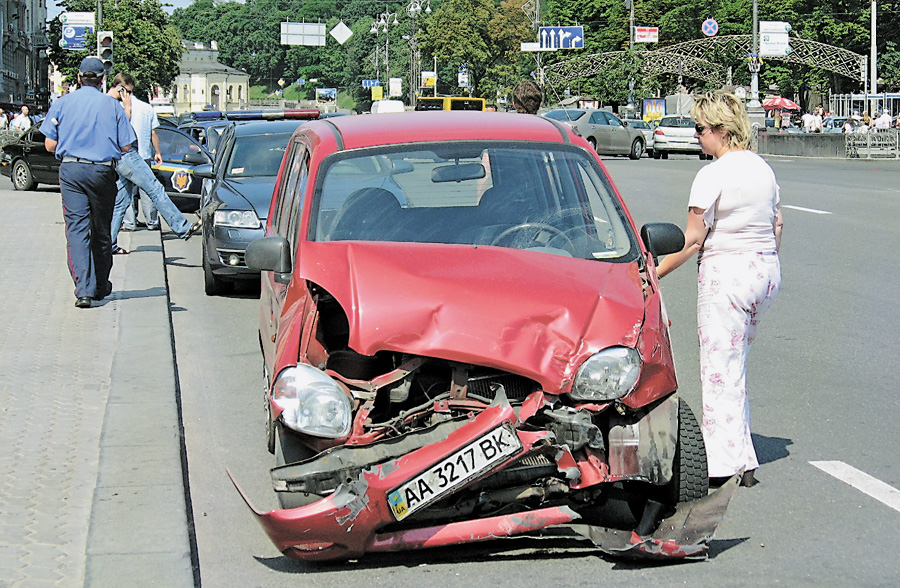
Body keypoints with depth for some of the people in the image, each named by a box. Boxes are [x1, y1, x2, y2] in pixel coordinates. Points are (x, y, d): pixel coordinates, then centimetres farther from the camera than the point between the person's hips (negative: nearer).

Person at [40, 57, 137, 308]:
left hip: (71, 170, 0)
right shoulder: (113, 105, 1)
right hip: (103, 171, 0)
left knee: (76, 229, -3)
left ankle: (83, 288, -14)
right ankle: (100, 286, 22)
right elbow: (126, 146, 0)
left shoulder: (63, 102, 3)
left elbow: (50, 144, 3)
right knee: (101, 230, 12)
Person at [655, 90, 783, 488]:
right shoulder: (764, 168, 9)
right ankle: (743, 459, 20)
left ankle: (725, 463, 3)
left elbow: (693, 240, -14)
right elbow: (777, 224, 15)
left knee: (720, 369, 0)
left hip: (726, 273, -8)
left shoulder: (713, 175, -14)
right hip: (767, 270, 8)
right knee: (735, 365, 17)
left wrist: (656, 272, -5)